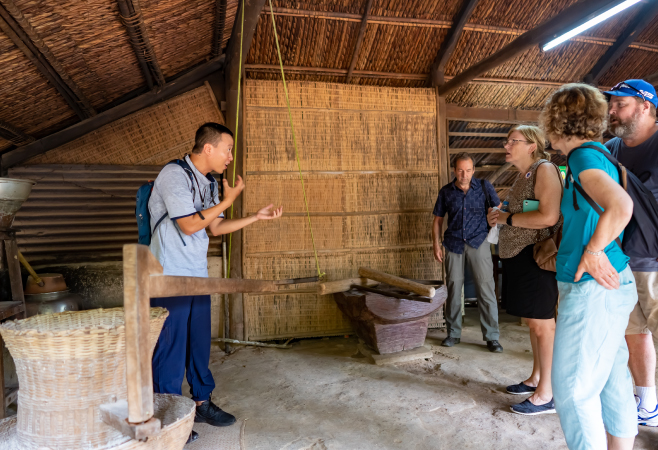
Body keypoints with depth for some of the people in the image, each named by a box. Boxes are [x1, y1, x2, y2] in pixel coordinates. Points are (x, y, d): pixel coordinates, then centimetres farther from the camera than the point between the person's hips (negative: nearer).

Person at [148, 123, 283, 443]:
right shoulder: (174, 175, -15)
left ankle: (201, 402, 32)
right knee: (170, 347, 2)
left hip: (198, 276, 8)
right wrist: (228, 200, -14)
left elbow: (216, 227, 15)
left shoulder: (209, 184, 11)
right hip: (169, 278, -8)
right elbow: (189, 225, -20)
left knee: (199, 342, 16)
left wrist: (257, 217, 9)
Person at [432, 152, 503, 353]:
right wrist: (436, 244, 0)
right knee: (453, 288, 7)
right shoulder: (446, 192, 4)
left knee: (486, 289, -4)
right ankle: (453, 333, 20)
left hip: (478, 242, -1)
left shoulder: (484, 186, 1)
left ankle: (492, 337, 7)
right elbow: (438, 219, 9)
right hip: (453, 244, 1)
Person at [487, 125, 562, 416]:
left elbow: (548, 217, -24)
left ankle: (546, 395, 8)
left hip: (535, 257, -9)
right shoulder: (523, 175, 16)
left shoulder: (544, 169, -12)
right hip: (518, 257, 9)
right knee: (534, 322, 18)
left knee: (542, 324, -2)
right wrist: (501, 218, 7)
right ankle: (536, 378, 31)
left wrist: (507, 218, -14)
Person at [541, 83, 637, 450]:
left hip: (593, 286, -10)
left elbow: (621, 206, -30)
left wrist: (592, 251, -19)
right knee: (612, 381, 17)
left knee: (572, 387, -1)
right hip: (611, 285, 10)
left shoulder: (584, 156, -14)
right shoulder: (600, 156, 14)